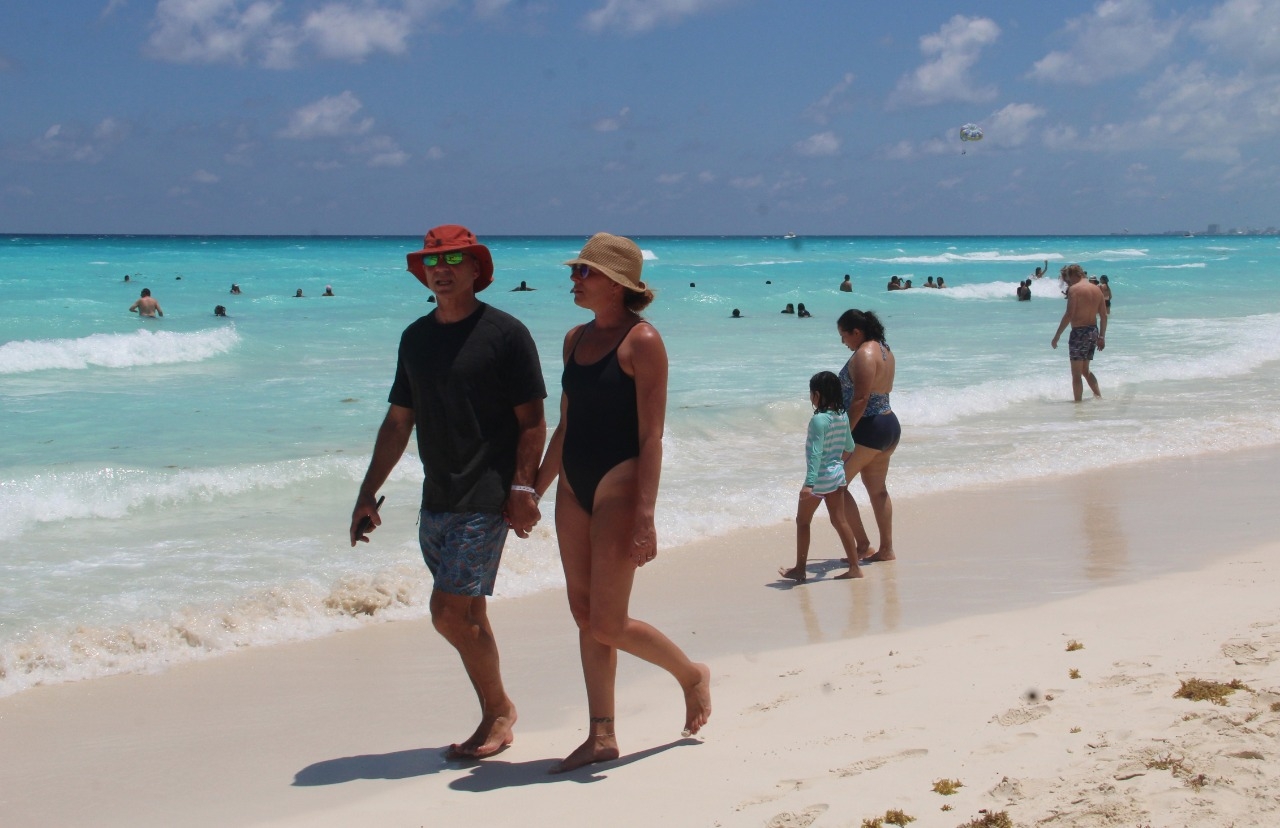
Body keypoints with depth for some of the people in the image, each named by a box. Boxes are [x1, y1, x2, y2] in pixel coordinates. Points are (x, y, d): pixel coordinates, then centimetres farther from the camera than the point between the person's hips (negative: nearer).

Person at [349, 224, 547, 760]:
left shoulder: (505, 333, -5)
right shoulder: (415, 338, 12)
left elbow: (533, 423, -7)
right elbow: (398, 422, 16)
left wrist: (521, 488, -17)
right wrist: (368, 494, 12)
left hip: (486, 499, -6)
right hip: (436, 500, 7)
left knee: (450, 611, -11)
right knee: (467, 615, 11)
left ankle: (498, 711, 6)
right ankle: (496, 715, 24)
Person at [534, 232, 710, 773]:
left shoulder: (642, 341, -11)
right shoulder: (576, 339, 12)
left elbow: (651, 436, -15)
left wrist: (645, 515, -21)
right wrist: (534, 491, 19)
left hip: (619, 484, -8)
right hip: (574, 486, 8)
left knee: (608, 625, -4)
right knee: (584, 615, 8)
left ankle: (691, 675, 21)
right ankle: (601, 735, 15)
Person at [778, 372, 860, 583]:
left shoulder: (819, 420, -21)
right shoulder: (843, 417, 3)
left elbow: (815, 453, -28)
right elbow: (849, 447, 16)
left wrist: (809, 483, -32)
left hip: (820, 477, -7)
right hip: (837, 474, 7)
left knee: (802, 521, 7)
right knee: (840, 521, 11)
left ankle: (800, 569, 13)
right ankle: (854, 568, 10)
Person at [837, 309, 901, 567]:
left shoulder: (864, 355, -18)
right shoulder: (884, 350, 12)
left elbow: (860, 399, -24)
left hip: (868, 428, -10)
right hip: (889, 424, 10)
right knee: (877, 489, 17)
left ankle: (863, 546, 1)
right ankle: (886, 549, 22)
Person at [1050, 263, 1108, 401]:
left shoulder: (1074, 289, -11)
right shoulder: (1097, 289, 11)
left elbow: (1069, 315, -19)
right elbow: (1104, 316, 13)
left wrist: (1057, 336, -15)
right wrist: (1101, 337, 21)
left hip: (1079, 332, -8)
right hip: (1094, 331, 8)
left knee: (1076, 373, -1)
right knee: (1085, 369, 23)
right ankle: (1098, 397, 18)